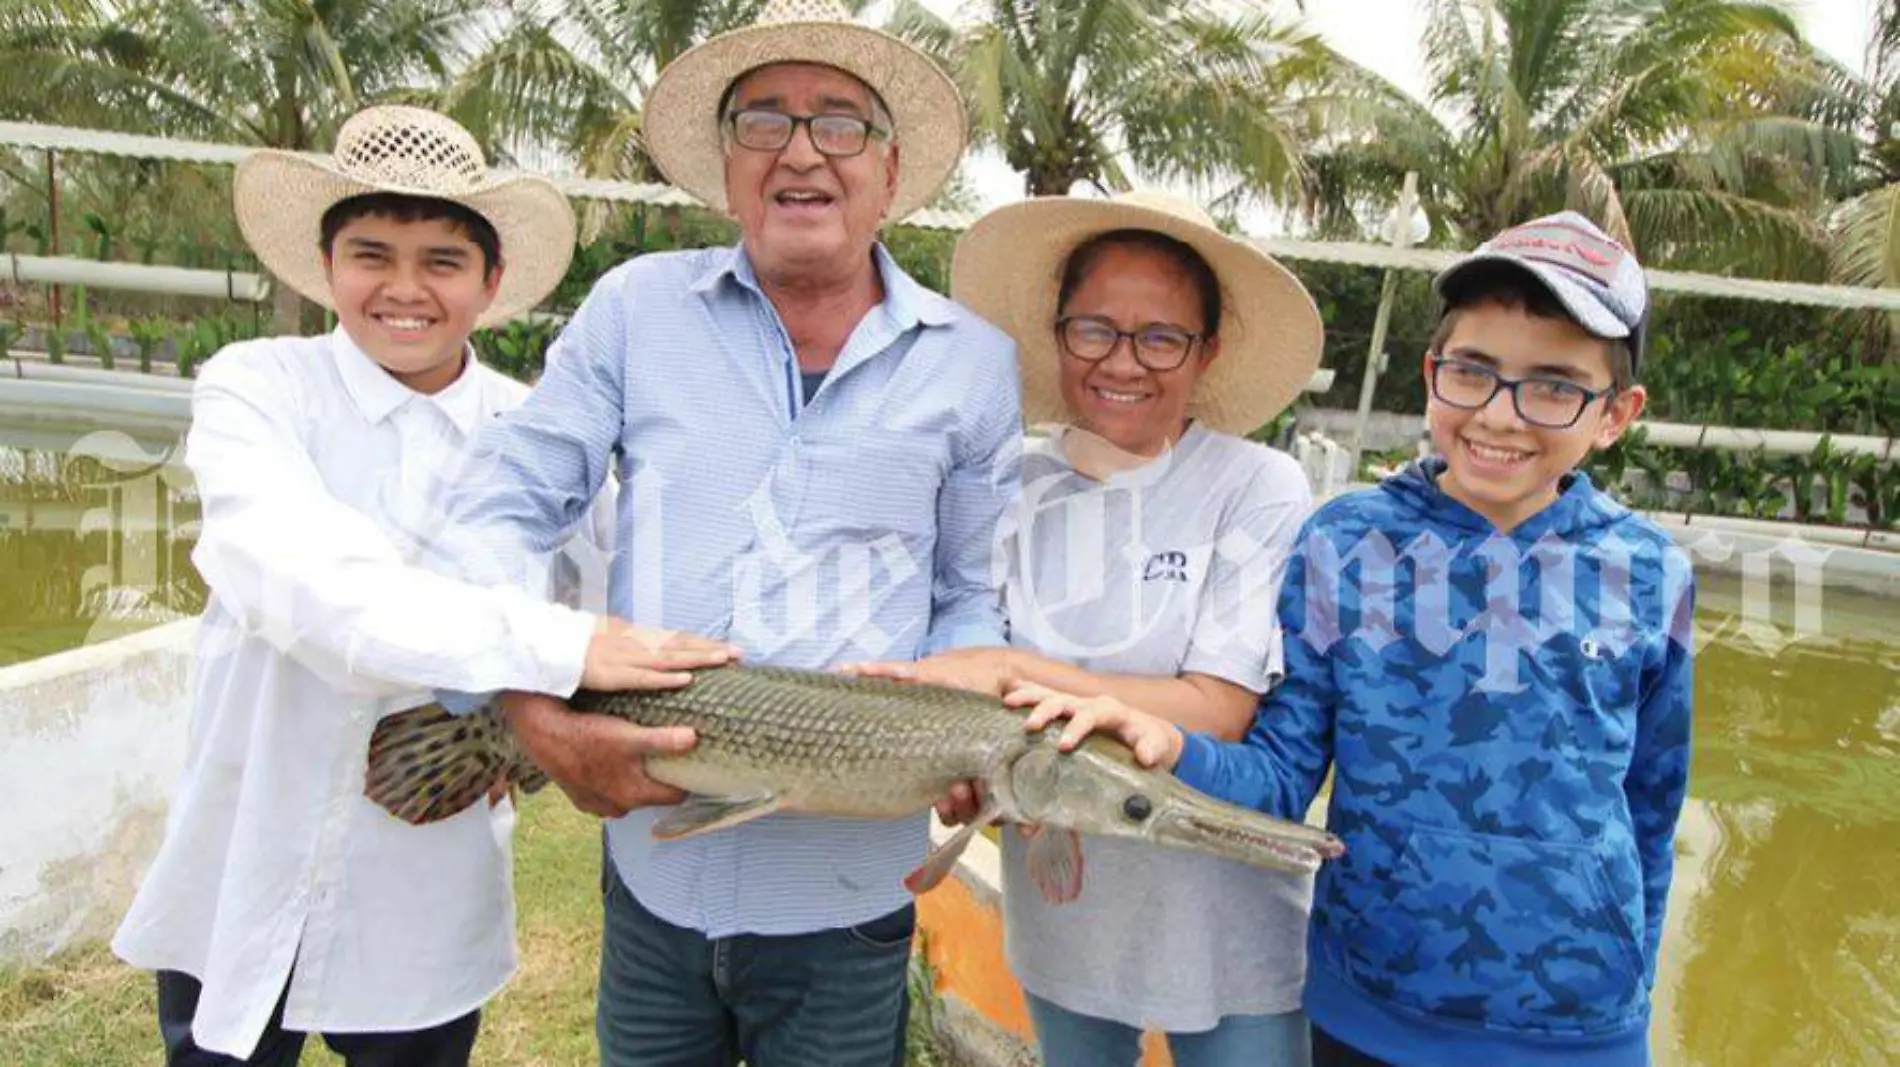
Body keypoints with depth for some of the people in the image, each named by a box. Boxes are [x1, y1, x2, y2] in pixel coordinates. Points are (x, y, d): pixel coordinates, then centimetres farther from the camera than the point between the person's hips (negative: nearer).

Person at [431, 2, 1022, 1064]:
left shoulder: (975, 362, 1)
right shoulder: (638, 307, 0)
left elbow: (978, 601, 7)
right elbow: (504, 511, 1)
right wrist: (535, 704, -15)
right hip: (653, 867, 1)